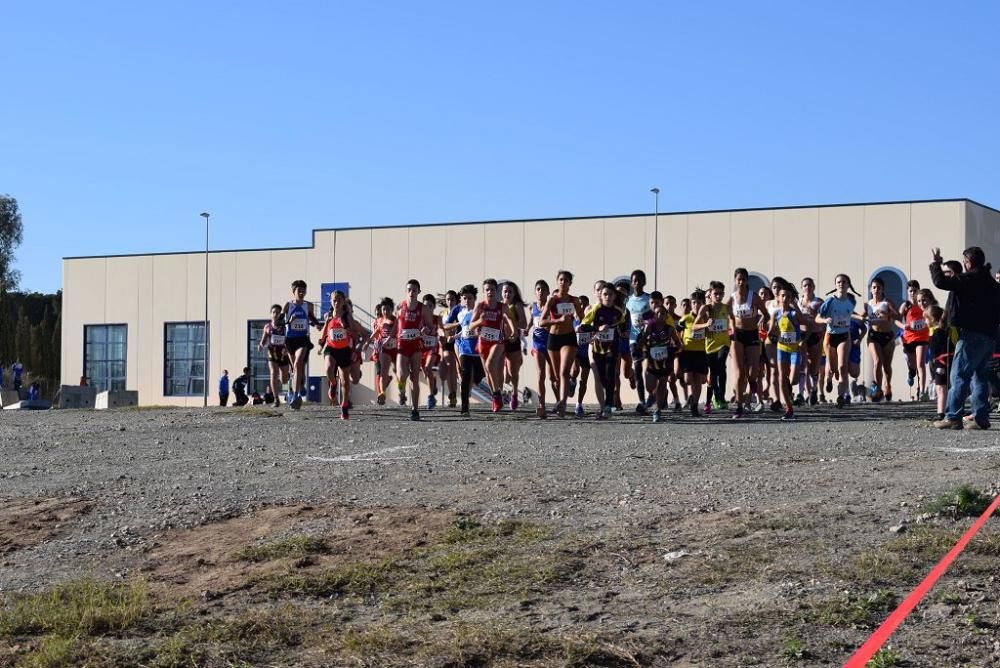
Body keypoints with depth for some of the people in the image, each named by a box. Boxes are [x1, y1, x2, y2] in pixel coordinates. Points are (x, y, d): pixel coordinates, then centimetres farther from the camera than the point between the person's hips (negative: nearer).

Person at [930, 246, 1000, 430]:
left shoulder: (970, 278, -11)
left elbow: (941, 282, -15)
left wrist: (935, 263, -1)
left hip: (972, 334, -9)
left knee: (959, 375, -7)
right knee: (980, 376, 12)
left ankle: (953, 417, -11)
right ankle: (981, 418, 9)